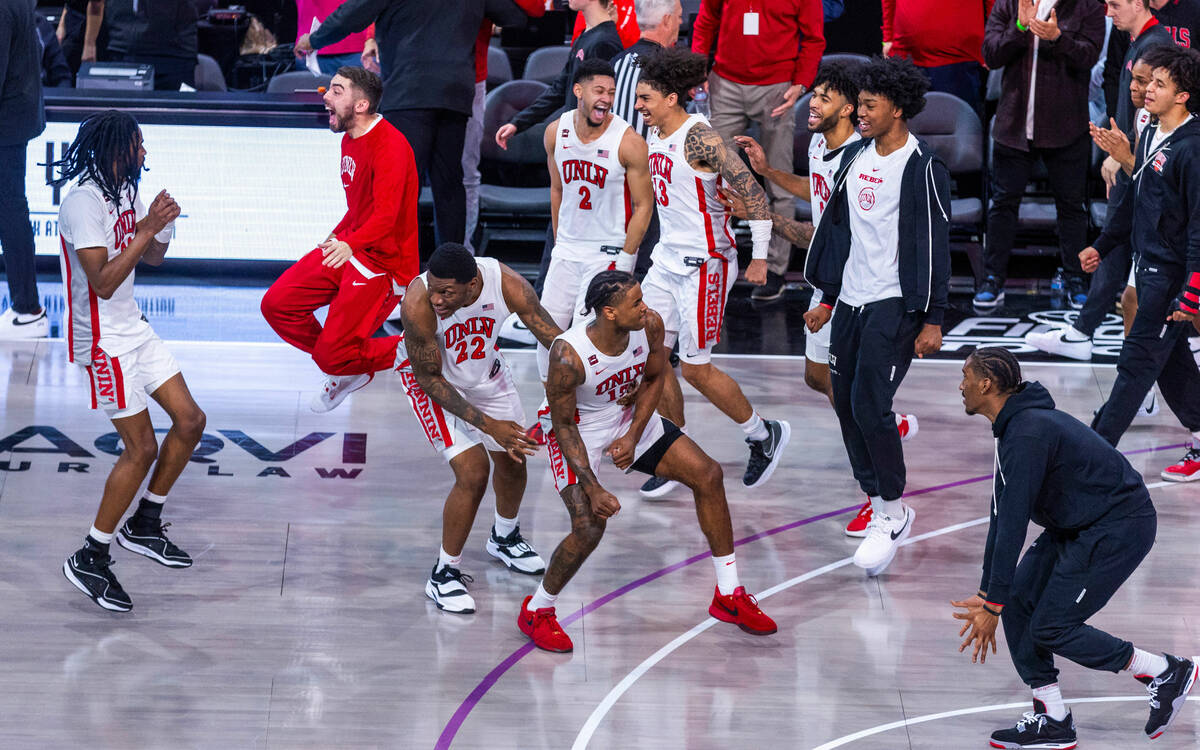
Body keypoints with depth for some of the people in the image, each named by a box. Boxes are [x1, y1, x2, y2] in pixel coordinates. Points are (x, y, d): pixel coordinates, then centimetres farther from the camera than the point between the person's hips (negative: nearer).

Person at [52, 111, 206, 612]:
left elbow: (153, 259, 18)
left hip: (133, 330, 9)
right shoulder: (84, 202, -22)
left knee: (189, 420, 9)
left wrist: (161, 226, -3)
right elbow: (103, 281, -27)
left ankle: (143, 525, 23)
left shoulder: (124, 193, 7)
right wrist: (148, 228, -27)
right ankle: (90, 560, 2)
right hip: (102, 340, -9)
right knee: (141, 448, -8)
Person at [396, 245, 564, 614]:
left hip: (484, 368, 4)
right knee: (473, 474, -15)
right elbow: (430, 378, -26)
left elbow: (556, 339, -20)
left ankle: (505, 538, 48)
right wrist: (488, 424, -31)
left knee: (513, 460, 18)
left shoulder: (506, 284, -33)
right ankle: (444, 575, 3)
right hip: (430, 377, -4)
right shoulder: (417, 304, -39)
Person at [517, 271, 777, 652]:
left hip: (632, 419, 6)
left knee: (708, 475, -1)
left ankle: (729, 595, 12)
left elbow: (653, 379, 0)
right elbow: (563, 426, -21)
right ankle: (536, 611, 3)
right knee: (589, 525, -23)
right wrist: (592, 488, -27)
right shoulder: (568, 355, -34)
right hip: (581, 431, -6)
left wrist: (633, 436, -11)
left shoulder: (650, 326, -21)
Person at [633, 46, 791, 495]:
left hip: (705, 263, -9)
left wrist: (760, 257, -17)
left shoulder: (698, 138, -19)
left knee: (694, 367, -3)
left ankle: (764, 435, 18)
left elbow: (753, 193, -19)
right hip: (668, 258, 9)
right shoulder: (653, 137, 7)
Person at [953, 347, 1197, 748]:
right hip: (1076, 527, 10)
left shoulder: (1028, 434, -24)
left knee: (1051, 628, -10)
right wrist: (987, 594, 16)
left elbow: (1013, 521, -25)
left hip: (1120, 527, -10)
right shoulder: (1012, 427, 10)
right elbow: (1002, 515, 15)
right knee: (1018, 601, 2)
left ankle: (1166, 673, 4)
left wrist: (992, 605, -23)